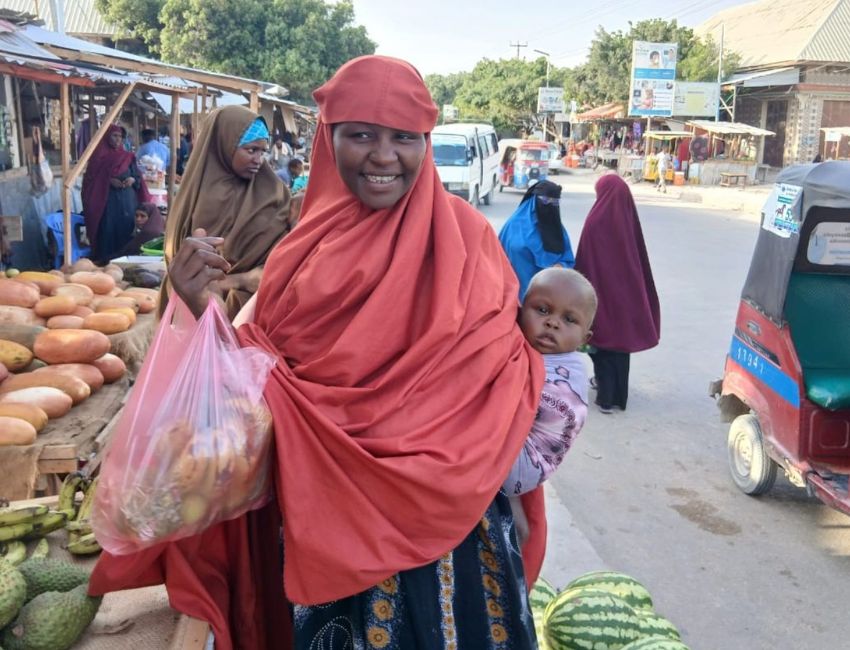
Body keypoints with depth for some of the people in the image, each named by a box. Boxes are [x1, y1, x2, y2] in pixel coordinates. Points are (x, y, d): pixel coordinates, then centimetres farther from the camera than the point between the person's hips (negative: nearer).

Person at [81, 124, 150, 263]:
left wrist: (133, 180, -11)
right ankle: (106, 260, 1)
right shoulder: (99, 156, 2)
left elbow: (138, 177, 11)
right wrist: (108, 180, -16)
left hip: (127, 201, 3)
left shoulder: (128, 156, 11)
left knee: (126, 228, 1)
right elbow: (92, 179, -1)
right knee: (108, 229, -5)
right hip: (107, 201, -3)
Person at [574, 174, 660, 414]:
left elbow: (584, 261, -13)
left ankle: (606, 396, 10)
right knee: (621, 339, 15)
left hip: (601, 291, -4)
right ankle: (618, 394, 26)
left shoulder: (596, 220, -15)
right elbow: (640, 258, 5)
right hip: (626, 292, 4)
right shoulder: (629, 219, -3)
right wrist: (636, 290, 16)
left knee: (602, 343, 7)